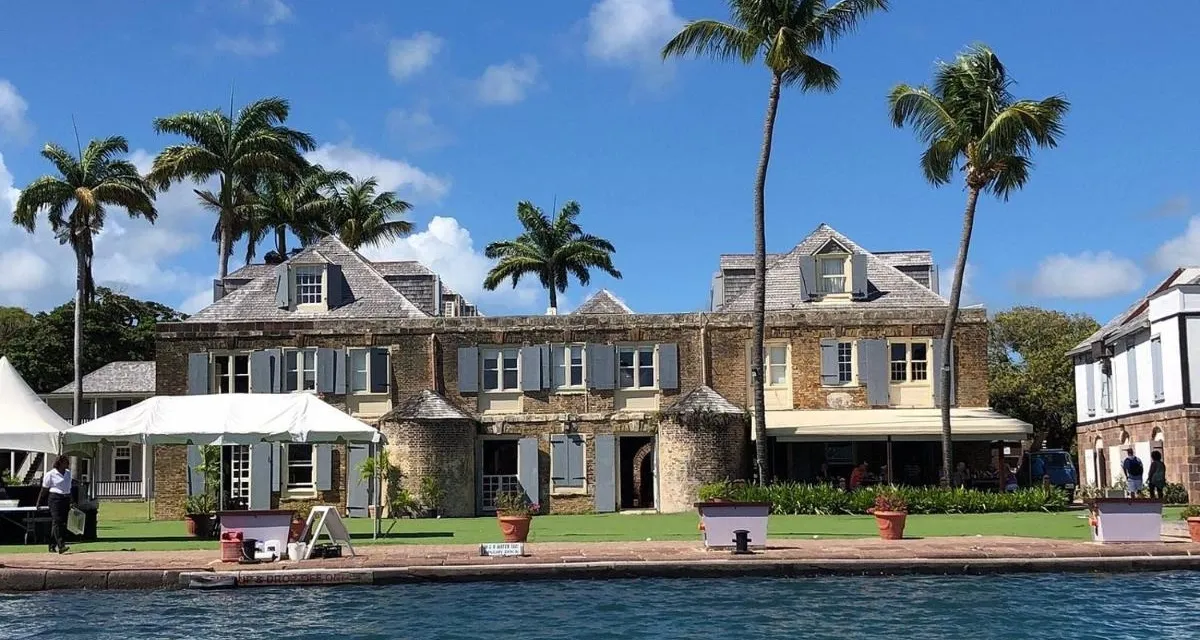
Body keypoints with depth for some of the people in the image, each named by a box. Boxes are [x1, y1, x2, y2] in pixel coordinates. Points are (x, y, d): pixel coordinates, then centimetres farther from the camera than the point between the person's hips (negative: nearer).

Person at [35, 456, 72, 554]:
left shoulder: (68, 473, 14)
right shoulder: (50, 474, -4)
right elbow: (44, 490, 1)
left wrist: (70, 503, 22)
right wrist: (38, 503, 3)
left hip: (66, 499, 7)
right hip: (55, 499, -7)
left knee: (63, 523, 4)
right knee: (57, 522, -15)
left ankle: (53, 546, 13)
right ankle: (61, 546, -26)